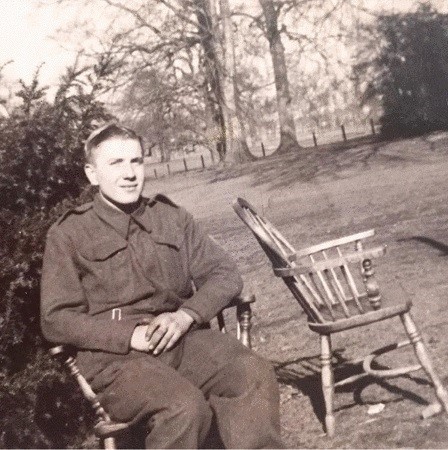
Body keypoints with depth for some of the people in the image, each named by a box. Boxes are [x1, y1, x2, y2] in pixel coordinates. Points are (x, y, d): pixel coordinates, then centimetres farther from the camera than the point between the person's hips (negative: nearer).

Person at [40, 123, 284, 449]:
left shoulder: (171, 216, 14)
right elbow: (56, 319, -1)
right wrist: (131, 335, -14)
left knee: (255, 375, -28)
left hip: (184, 337, 3)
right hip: (115, 355, -3)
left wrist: (185, 316, -11)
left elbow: (225, 274, 10)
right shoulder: (69, 233, 5)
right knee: (185, 406, -33)